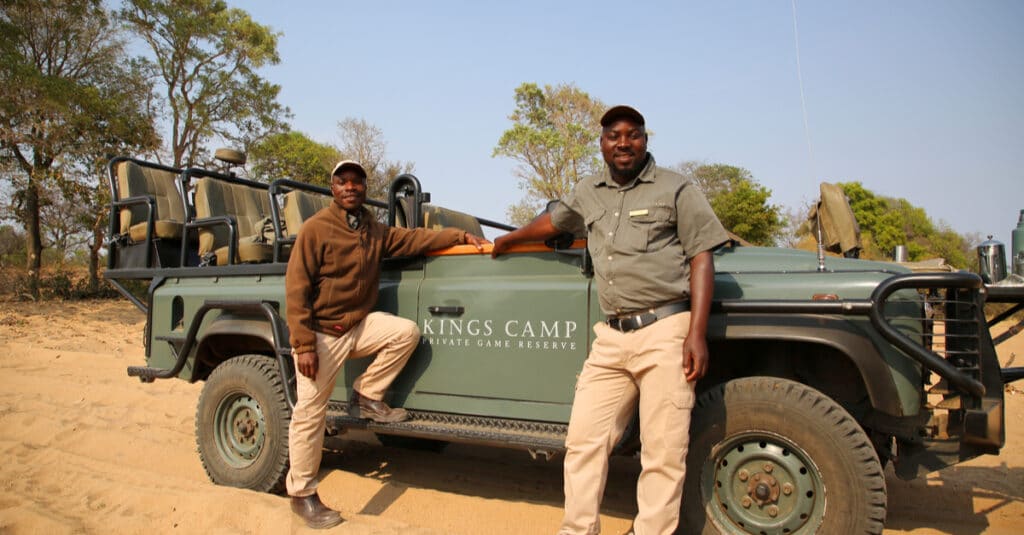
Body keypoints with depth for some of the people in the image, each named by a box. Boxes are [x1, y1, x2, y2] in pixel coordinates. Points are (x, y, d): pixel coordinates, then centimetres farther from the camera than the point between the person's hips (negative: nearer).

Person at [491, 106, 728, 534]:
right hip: (611, 337, 5)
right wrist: (508, 240, 48)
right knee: (583, 441, 4)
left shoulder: (676, 189, 3)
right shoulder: (588, 193, 17)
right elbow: (552, 220, 36)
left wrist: (697, 333, -12)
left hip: (665, 331, -4)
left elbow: (701, 258, -3)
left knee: (663, 452, -3)